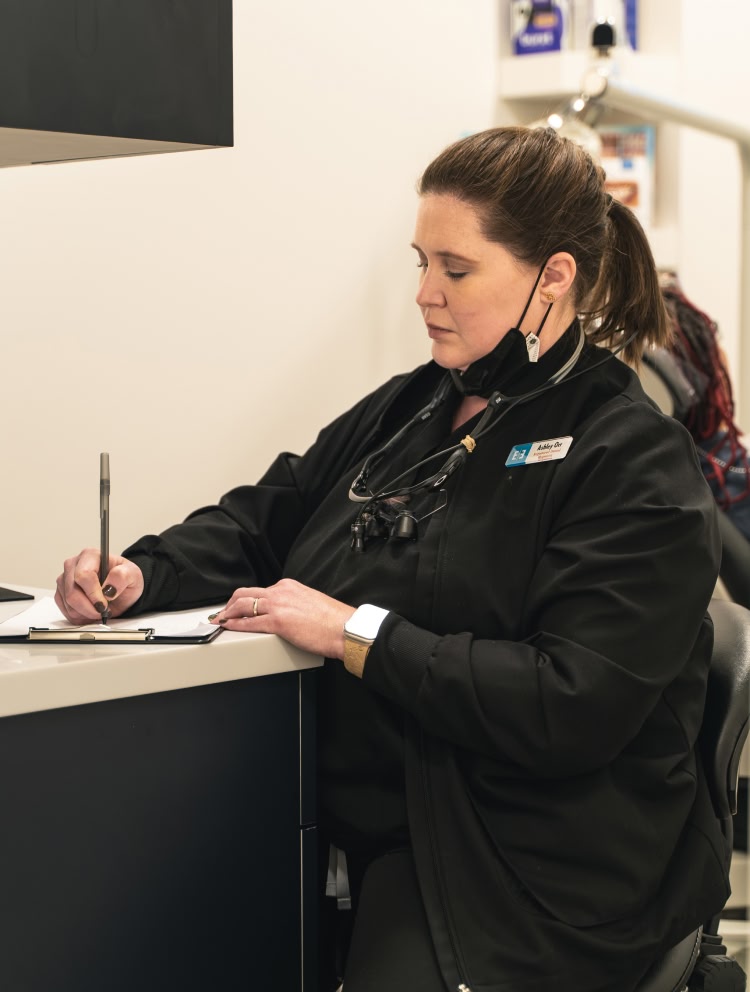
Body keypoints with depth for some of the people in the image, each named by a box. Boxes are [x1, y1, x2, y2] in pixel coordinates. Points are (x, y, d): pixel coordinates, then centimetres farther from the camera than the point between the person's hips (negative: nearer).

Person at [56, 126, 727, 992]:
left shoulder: (637, 465, -10)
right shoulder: (407, 410, 14)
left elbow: (573, 708, -19)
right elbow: (262, 520, 20)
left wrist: (360, 635, -18)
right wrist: (142, 575, -1)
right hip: (363, 835, 6)